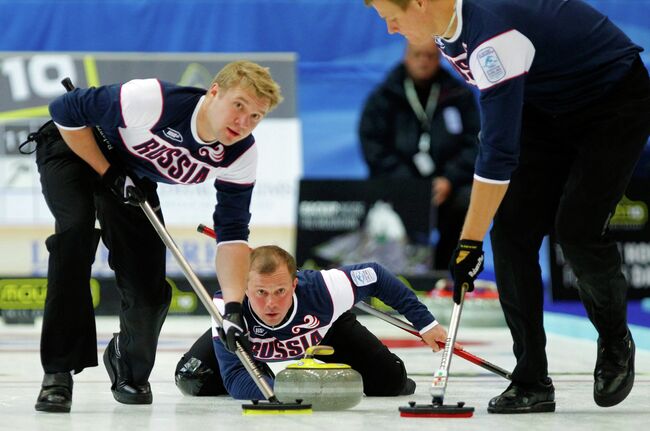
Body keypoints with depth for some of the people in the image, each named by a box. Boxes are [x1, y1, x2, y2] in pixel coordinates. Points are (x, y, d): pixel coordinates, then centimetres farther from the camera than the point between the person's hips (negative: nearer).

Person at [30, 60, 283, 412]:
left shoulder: (241, 156, -22)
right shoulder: (153, 101, -39)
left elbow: (232, 233, -18)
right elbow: (65, 111, -27)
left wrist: (233, 305, -31)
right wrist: (108, 173, -24)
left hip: (133, 178, 5)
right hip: (76, 148, -5)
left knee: (149, 291, -5)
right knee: (77, 229, -33)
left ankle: (128, 363, 31)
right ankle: (58, 371, -27)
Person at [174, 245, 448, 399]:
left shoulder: (323, 290, -44)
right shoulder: (227, 305, -45)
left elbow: (374, 275, -24)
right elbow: (235, 380, -48)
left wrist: (425, 323, -19)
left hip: (326, 329, 0)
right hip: (247, 332, 0)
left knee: (390, 383, -13)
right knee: (193, 380, -18)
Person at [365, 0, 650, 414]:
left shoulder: (494, 34, -35)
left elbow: (499, 149, -35)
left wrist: (470, 242, -32)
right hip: (551, 108, 9)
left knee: (578, 229, -19)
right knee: (512, 232, -5)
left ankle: (615, 343, 10)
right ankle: (531, 382, -3)